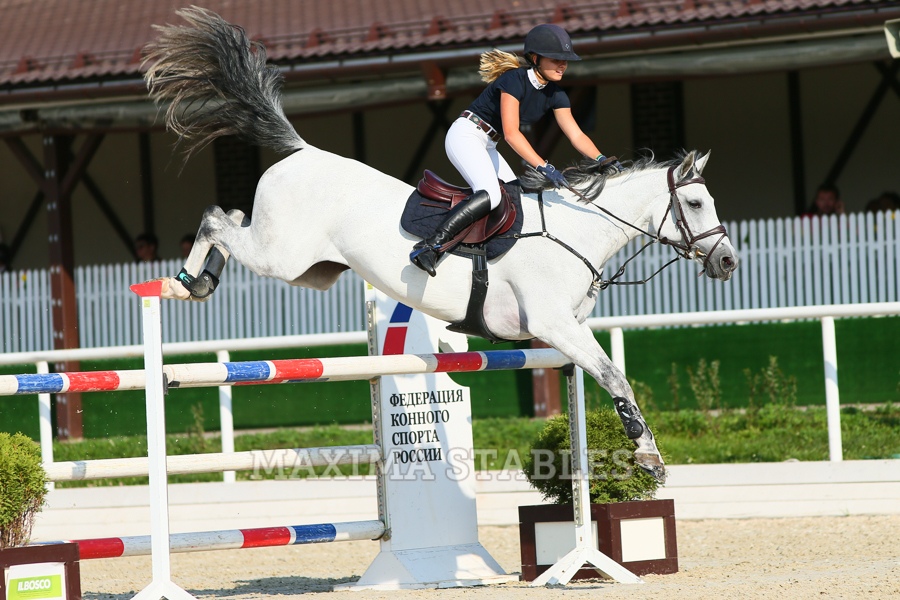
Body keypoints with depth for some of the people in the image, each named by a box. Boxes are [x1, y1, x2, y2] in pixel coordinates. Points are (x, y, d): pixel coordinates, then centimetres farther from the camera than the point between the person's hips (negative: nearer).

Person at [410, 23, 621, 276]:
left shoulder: (555, 94, 4)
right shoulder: (515, 80, -21)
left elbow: (577, 136, 0)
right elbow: (511, 133, -28)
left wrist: (604, 161, -17)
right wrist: (543, 167, -36)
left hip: (487, 146, 10)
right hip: (465, 135, -10)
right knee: (490, 194, -29)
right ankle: (428, 246, -36)